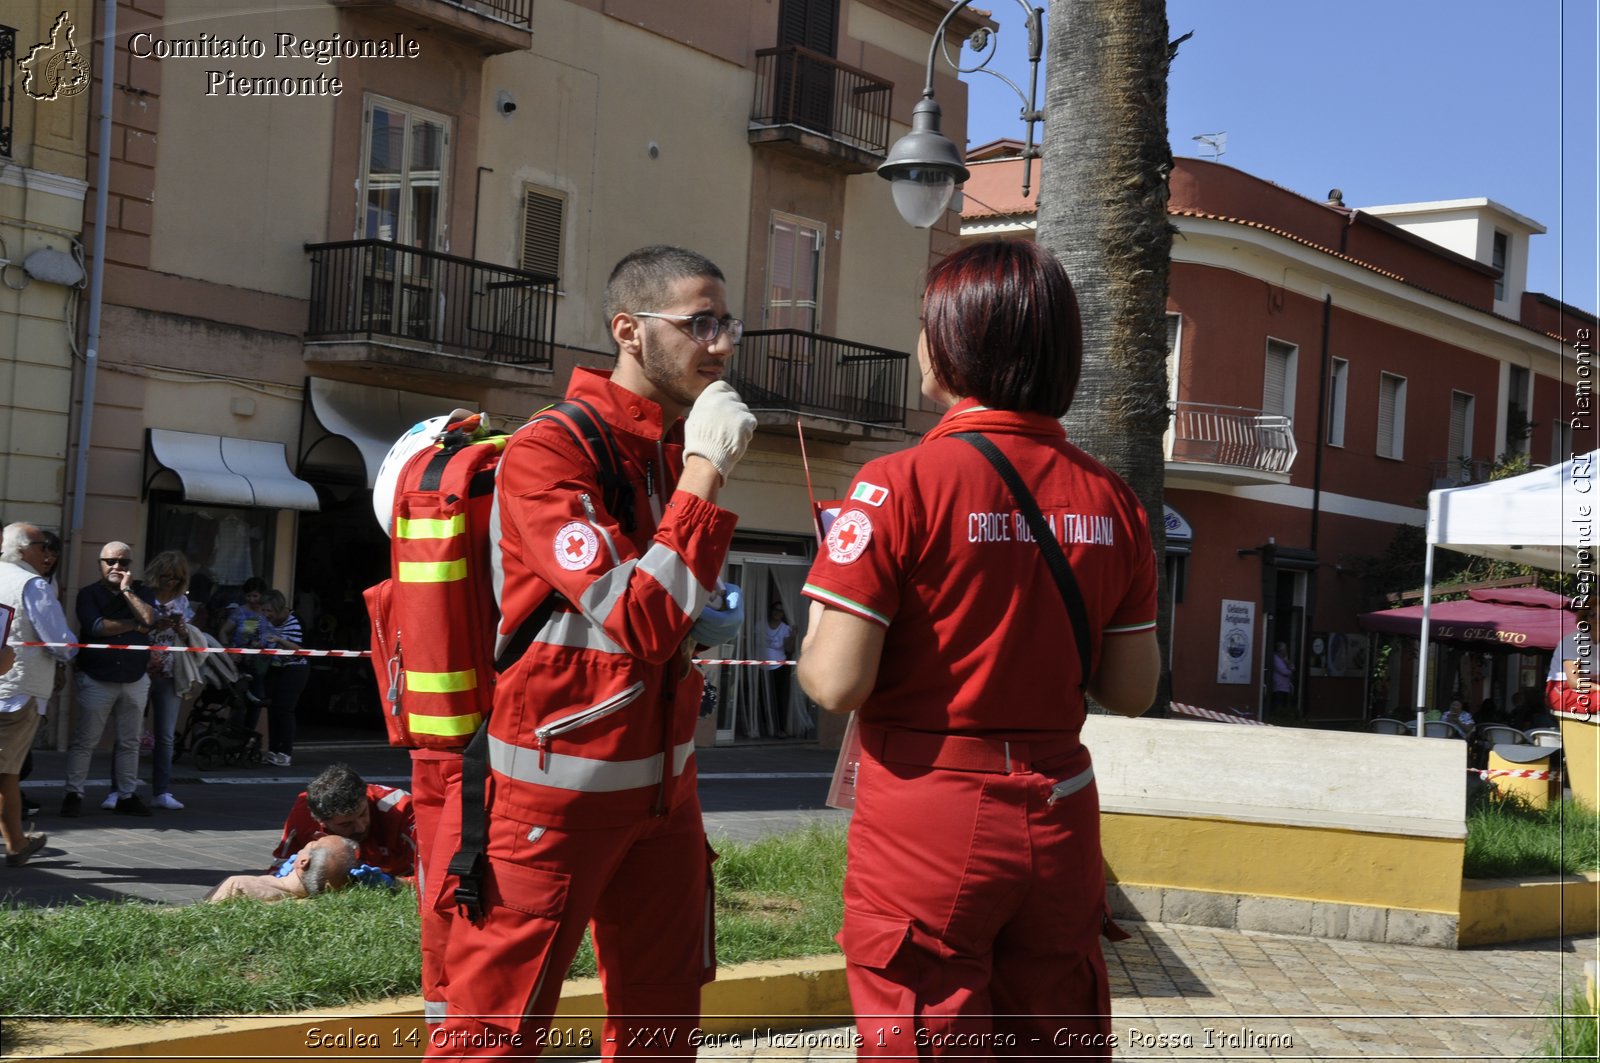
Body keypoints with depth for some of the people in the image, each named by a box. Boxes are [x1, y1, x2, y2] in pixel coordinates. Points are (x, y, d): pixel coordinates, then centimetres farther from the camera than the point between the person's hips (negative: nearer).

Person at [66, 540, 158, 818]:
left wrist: (127, 590, -10)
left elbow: (149, 619, -10)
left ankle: (126, 795, 12)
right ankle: (74, 793, 3)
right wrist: (134, 625, -8)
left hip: (135, 679, 4)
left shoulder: (139, 594, 10)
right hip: (97, 679, -3)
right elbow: (96, 627, -16)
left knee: (130, 741, 6)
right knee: (85, 740, -3)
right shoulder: (89, 594, 0)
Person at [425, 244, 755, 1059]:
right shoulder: (547, 454, -14)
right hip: (559, 788, -7)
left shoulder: (687, 451, 10)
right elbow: (638, 624, -24)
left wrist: (699, 626, 6)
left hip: (661, 784, 8)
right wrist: (703, 474, -22)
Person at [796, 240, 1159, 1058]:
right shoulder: (1110, 499, 2)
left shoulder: (900, 485, -13)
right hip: (1059, 819, 5)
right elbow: (1133, 690, 6)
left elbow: (837, 684, -16)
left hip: (925, 828, -4)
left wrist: (811, 647, 5)